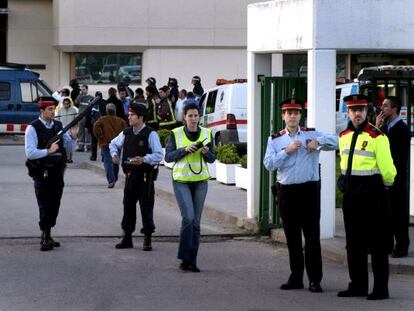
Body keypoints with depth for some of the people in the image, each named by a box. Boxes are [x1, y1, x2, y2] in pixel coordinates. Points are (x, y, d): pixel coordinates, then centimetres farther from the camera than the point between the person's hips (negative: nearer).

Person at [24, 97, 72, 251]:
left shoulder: (58, 125, 9)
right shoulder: (33, 128, -9)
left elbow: (69, 145, 13)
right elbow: (30, 153, -17)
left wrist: (72, 136, -7)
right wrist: (48, 151, -19)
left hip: (57, 172, 6)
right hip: (42, 173, -6)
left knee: (54, 206, 11)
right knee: (45, 206, -6)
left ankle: (47, 236, 22)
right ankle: (45, 238, -3)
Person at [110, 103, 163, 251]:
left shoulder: (150, 134, -11)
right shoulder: (126, 133, 8)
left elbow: (159, 155, -15)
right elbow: (113, 143, 26)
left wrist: (144, 159, -29)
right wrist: (114, 154, 6)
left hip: (145, 176, -6)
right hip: (130, 175, 6)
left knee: (146, 207, -1)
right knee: (128, 205, 9)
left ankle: (147, 240, 8)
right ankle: (127, 237, 19)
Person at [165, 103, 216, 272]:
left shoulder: (206, 133, 4)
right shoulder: (176, 133, -4)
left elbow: (212, 159, 8)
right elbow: (168, 156, -6)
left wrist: (206, 152, -13)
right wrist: (185, 150, -19)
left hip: (200, 180, 3)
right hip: (181, 180, -3)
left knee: (196, 221, 4)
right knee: (188, 217, -16)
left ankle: (192, 261, 10)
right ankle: (185, 258, -7)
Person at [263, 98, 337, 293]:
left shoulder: (312, 135, 6)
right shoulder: (275, 140, 9)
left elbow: (336, 142, -2)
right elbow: (268, 164, -3)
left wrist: (318, 141, -16)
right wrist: (287, 151, -11)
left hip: (309, 190, -2)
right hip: (286, 191, 2)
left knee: (312, 236, -3)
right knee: (292, 238, 8)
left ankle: (315, 280, 1)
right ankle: (296, 278, 17)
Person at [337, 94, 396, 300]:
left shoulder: (377, 137, -11)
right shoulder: (343, 136, 10)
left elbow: (387, 168, -9)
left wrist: (385, 185, 5)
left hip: (372, 192, -7)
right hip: (351, 193, 7)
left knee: (376, 242, -2)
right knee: (354, 242, 11)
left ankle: (381, 289, 3)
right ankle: (358, 285, 19)